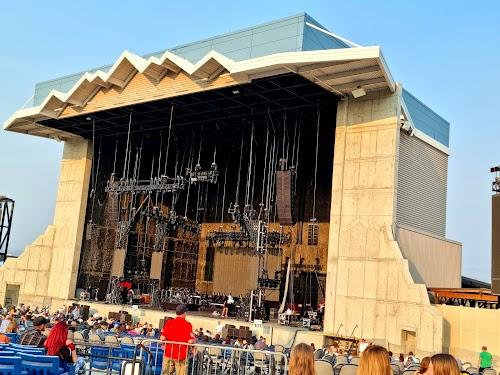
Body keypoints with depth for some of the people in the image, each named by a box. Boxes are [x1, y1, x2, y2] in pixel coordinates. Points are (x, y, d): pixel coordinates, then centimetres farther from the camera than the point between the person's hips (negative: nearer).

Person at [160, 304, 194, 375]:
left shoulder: (169, 322, -2)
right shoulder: (188, 325, -10)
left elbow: (162, 338, -4)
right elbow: (190, 341, -16)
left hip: (168, 353, 3)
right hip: (181, 356, -3)